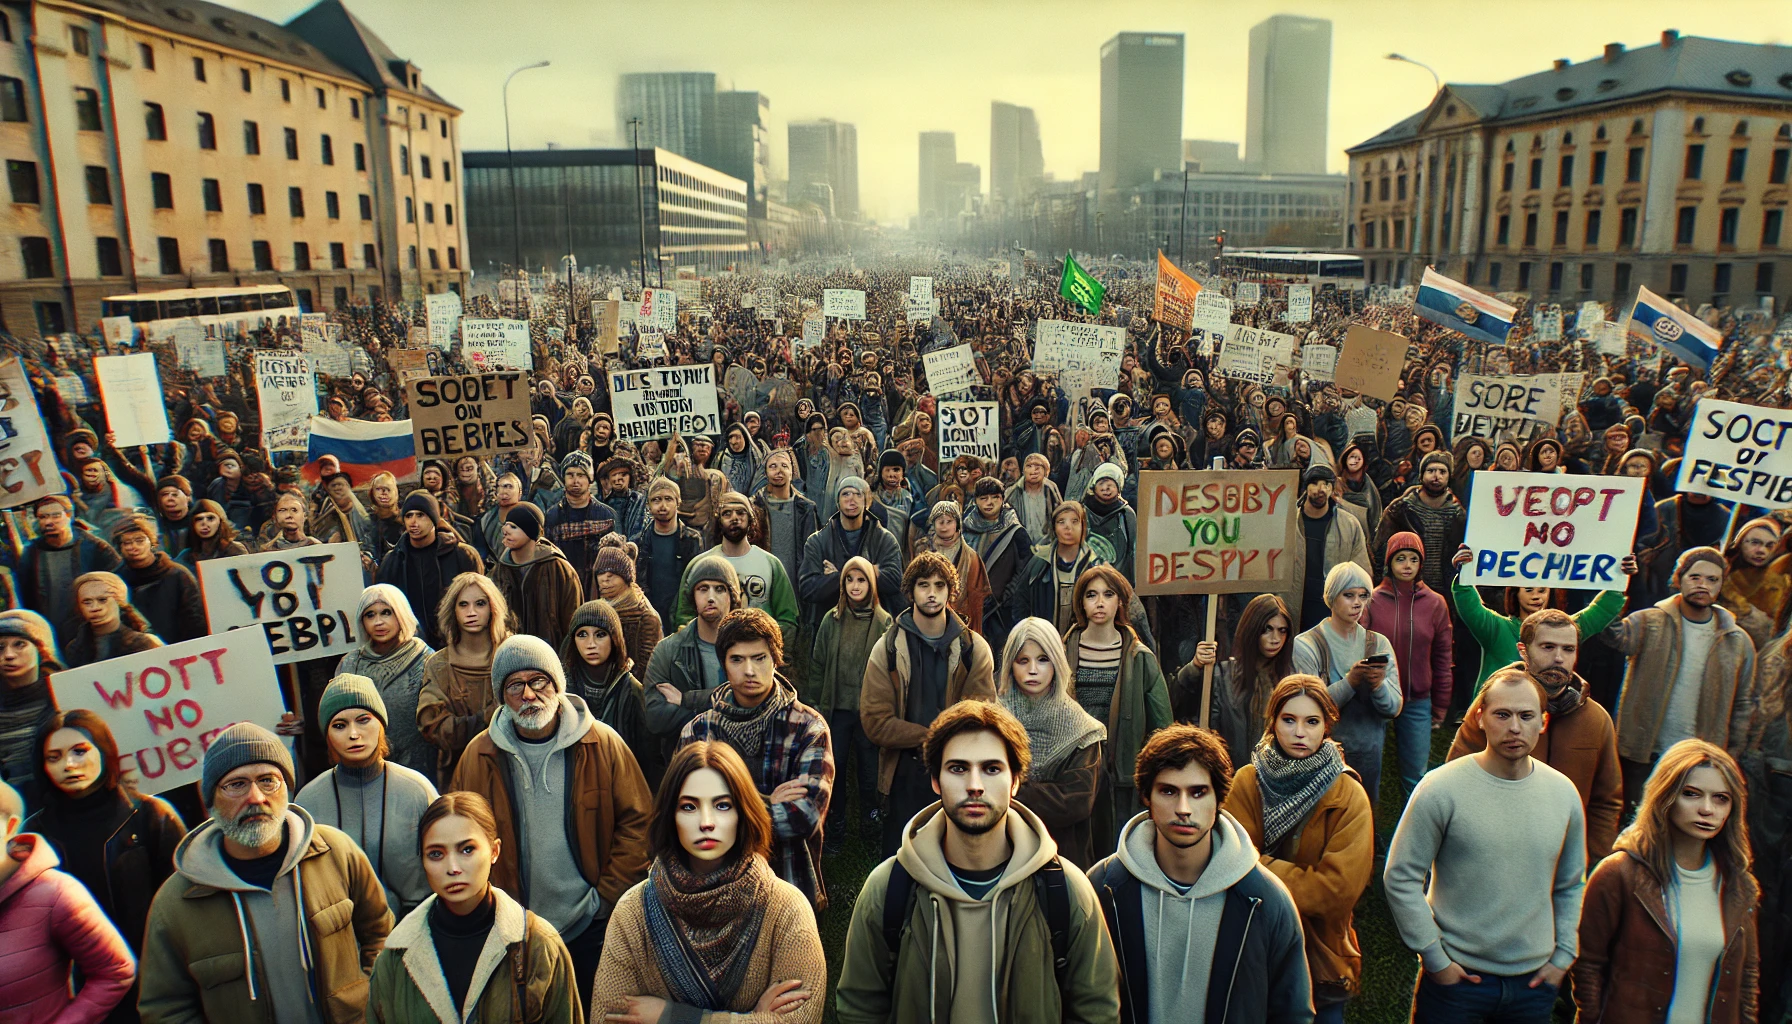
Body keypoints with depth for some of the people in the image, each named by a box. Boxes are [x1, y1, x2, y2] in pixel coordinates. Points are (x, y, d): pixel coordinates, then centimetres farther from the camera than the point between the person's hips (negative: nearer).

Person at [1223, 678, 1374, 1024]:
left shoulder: (1349, 797, -12)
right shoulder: (1247, 782, -8)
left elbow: (1339, 886, -19)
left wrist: (1264, 870, -20)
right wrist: (1296, 878, -23)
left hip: (1321, 954, -1)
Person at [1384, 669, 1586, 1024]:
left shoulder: (1564, 793, 0)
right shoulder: (1441, 789, -14)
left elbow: (1570, 885, 12)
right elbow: (1401, 878, -11)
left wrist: (1562, 956, 6)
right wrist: (1434, 957, -11)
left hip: (1534, 981, 4)